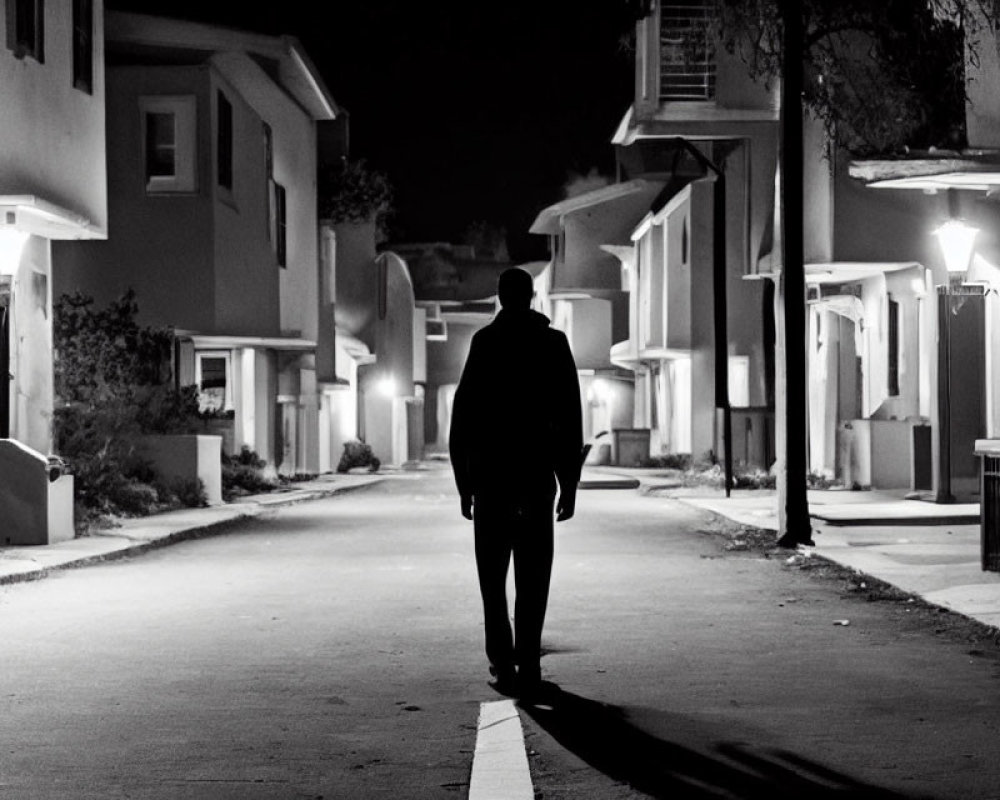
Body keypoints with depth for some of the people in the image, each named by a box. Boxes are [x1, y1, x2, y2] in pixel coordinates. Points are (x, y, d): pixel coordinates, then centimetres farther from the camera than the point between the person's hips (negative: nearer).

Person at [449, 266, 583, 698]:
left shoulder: (485, 342, -2)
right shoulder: (554, 343, 3)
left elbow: (464, 413, -5)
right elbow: (570, 417, 1)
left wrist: (464, 482, 0)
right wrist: (569, 483, 5)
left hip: (490, 474, -1)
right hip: (538, 476, 1)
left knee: (492, 576, 8)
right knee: (533, 577, 7)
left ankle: (503, 662, -2)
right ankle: (528, 665, 4)